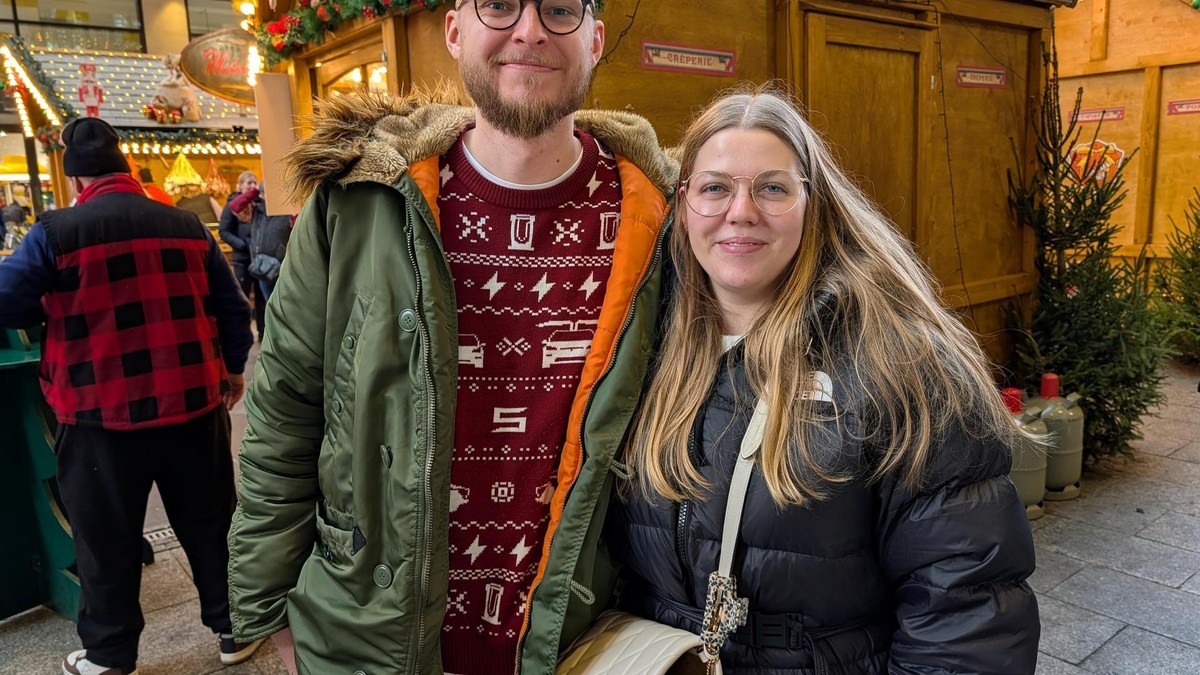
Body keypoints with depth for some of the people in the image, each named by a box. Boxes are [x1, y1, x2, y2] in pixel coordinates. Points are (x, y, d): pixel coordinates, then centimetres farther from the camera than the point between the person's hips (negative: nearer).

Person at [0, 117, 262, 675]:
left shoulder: (55, 233, -8)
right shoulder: (187, 226, 2)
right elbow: (233, 308, 6)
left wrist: (56, 304, 20)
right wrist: (232, 369, 20)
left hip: (101, 417, -2)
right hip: (192, 405, 3)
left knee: (107, 543, 14)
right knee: (211, 525, 16)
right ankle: (233, 628, 29)